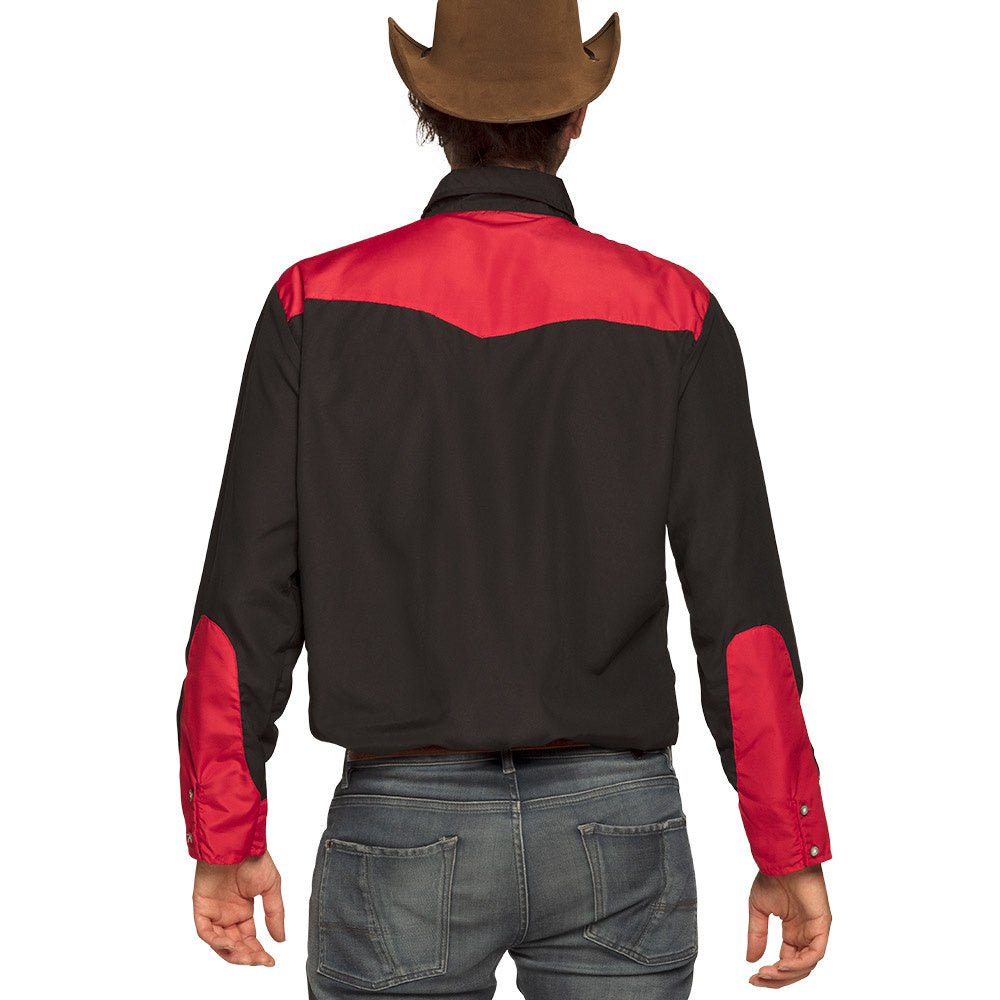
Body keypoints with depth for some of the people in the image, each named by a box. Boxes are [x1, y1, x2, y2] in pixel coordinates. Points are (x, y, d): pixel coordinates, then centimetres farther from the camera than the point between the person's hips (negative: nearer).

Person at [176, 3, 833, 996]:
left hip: (404, 834, 0)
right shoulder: (673, 313, -4)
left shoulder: (317, 302, -4)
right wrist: (790, 853, 1)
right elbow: (742, 611, -7)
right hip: (614, 826, 1)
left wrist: (225, 839, 4)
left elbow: (248, 597, -5)